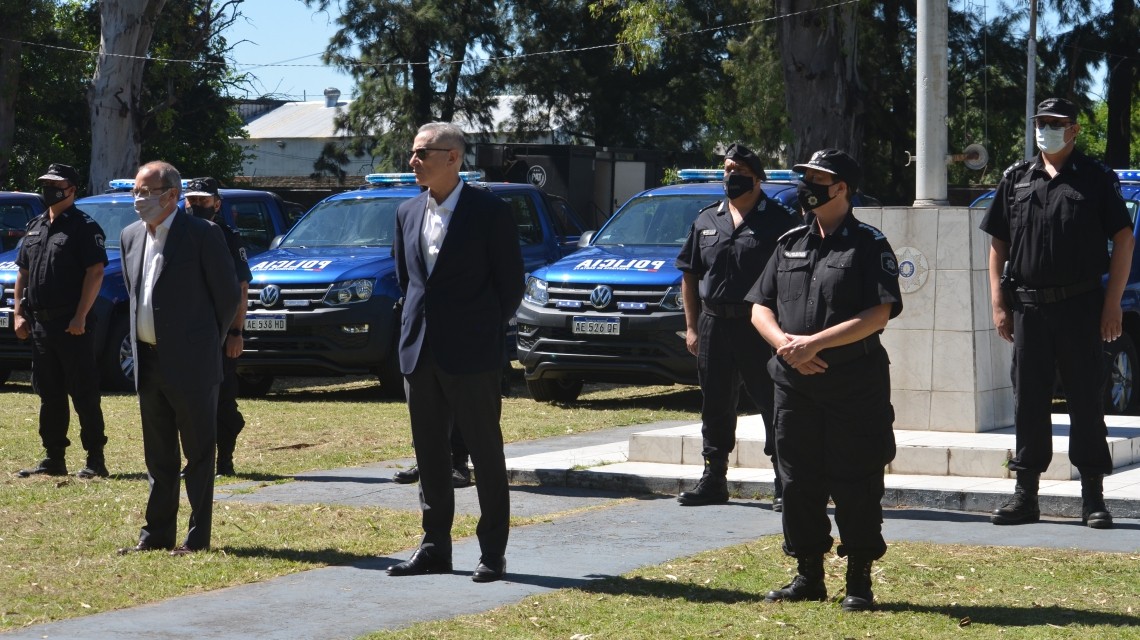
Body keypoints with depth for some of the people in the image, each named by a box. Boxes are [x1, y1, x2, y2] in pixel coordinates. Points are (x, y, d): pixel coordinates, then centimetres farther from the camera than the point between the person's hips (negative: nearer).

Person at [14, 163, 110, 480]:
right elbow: (22, 273, 19)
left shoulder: (84, 227, -7)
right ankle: (54, 459, 17)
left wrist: (80, 317, -20)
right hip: (40, 324, 7)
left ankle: (95, 460, 0)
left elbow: (95, 273, -14)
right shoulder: (35, 228, 15)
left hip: (72, 325, -7)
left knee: (84, 395, -4)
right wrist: (19, 313, 8)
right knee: (49, 396, 11)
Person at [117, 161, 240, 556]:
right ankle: (157, 534, 20)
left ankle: (197, 538, 5)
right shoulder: (131, 237, 10)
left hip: (191, 363, -7)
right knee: (158, 456, 13)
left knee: (198, 453, 1)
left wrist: (206, 343, 2)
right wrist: (143, 339, 15)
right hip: (148, 361, 7)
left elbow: (228, 294, -5)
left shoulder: (202, 235, -10)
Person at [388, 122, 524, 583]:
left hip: (471, 354, -6)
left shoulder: (489, 212, -8)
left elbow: (511, 283, -3)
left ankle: (493, 552, 5)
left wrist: (486, 332, 1)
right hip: (420, 351, 6)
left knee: (485, 451, 1)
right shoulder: (407, 213, 10)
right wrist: (421, 317, 13)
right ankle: (435, 547, 18)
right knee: (428, 452, 10)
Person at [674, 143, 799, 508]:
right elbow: (690, 275, 16)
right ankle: (713, 481, 19)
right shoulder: (706, 221, 13)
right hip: (713, 324, 5)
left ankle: (785, 486, 2)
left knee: (773, 406, -3)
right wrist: (691, 326, 9)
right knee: (715, 406, 10)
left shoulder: (779, 221, -1)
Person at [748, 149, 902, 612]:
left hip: (856, 387, -5)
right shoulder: (790, 244, 14)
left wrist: (815, 342, -19)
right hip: (794, 383, 5)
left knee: (855, 487, -1)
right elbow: (760, 308, 13)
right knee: (798, 484, 9)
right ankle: (808, 576, 19)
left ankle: (859, 582, 7)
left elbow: (879, 314, -14)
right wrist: (786, 344, -8)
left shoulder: (870, 245, -3)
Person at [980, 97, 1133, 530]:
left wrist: (1112, 304, -7)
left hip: (1081, 306, -3)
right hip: (1028, 305, 3)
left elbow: (1123, 241, 0)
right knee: (1028, 400, 6)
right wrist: (998, 304, 4)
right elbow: (997, 245, 12)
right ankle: (1025, 495, 12)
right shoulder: (1016, 180, 11)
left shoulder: (1096, 179, 2)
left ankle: (1093, 497, 6)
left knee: (1086, 400, 1)